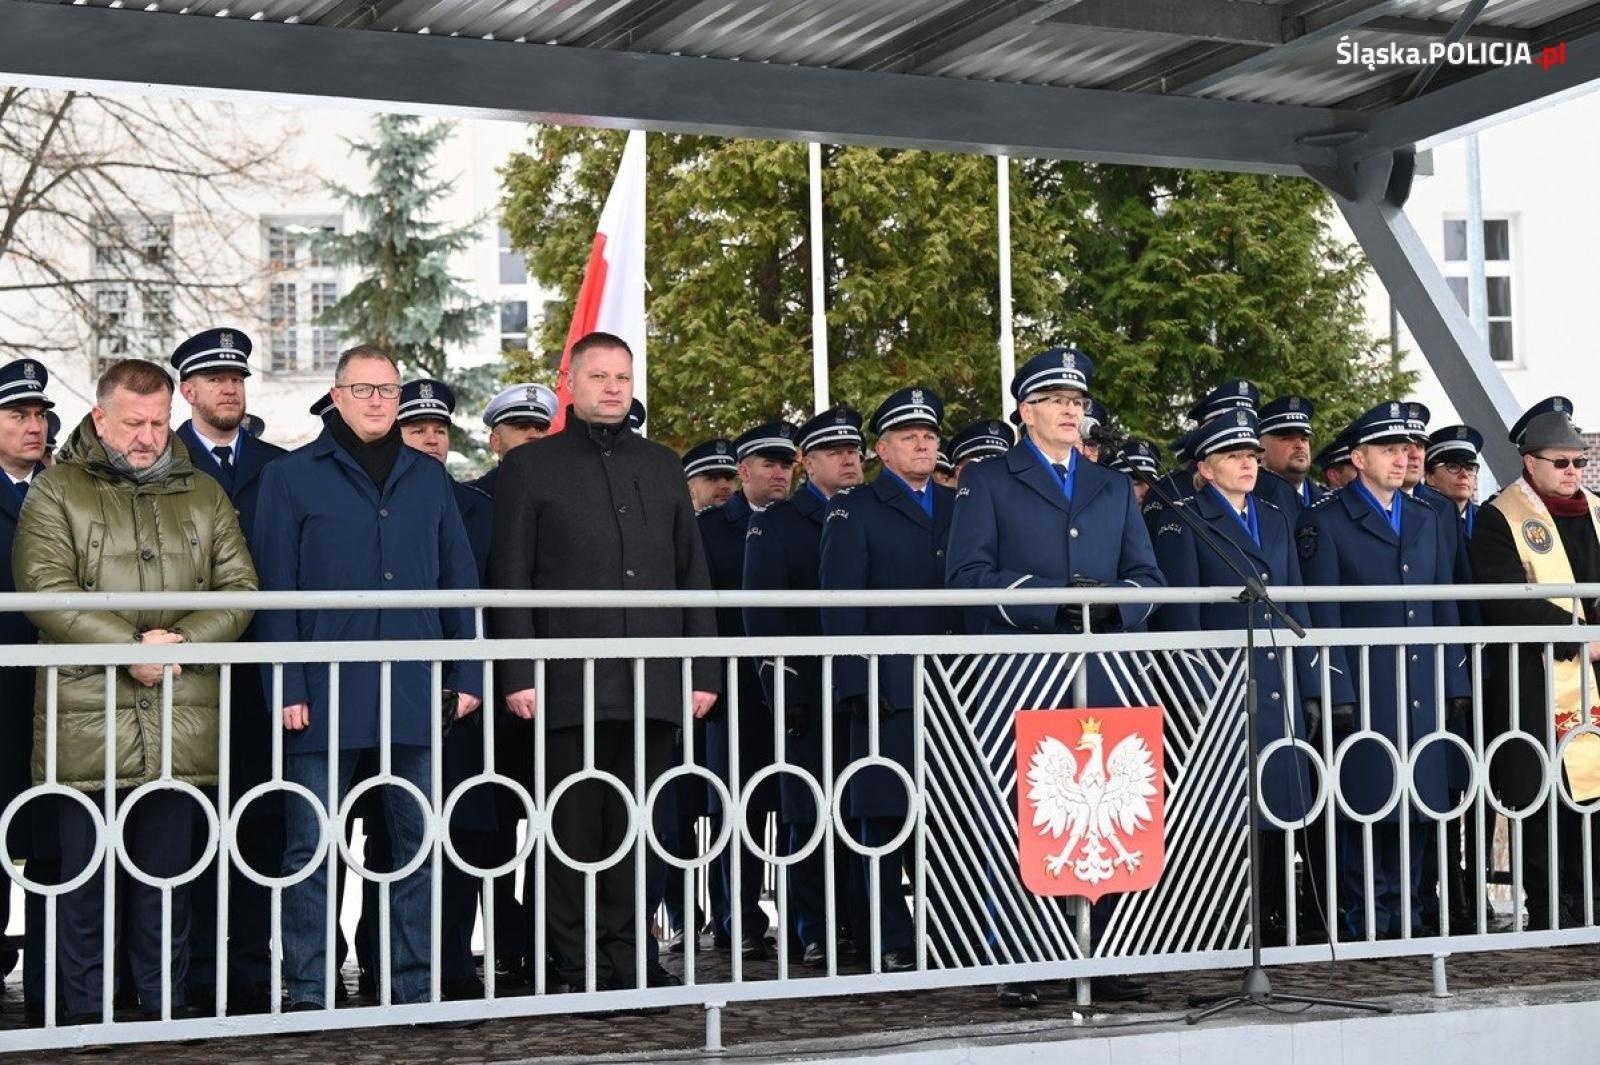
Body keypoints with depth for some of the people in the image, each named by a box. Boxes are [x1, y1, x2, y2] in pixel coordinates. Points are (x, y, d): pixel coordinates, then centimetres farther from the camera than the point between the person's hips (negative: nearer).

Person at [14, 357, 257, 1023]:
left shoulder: (202, 495, 15)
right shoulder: (57, 492, 4)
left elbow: (239, 587, 8)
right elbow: (45, 588, -8)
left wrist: (183, 642, -10)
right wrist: (130, 647, -16)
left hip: (180, 723, 3)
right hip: (85, 715, -3)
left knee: (168, 873, 9)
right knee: (84, 874, 2)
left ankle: (166, 1008, 18)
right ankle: (85, 1014, 13)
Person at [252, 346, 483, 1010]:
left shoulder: (429, 480, 13)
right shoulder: (291, 477, 4)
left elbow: (459, 581, 13)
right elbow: (275, 589, -1)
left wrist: (468, 674, 5)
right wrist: (288, 687, -8)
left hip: (415, 692, 3)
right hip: (327, 694, -3)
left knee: (419, 843, 7)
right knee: (312, 848, 0)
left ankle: (416, 983, 15)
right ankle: (308, 990, 8)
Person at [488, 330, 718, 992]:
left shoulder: (662, 466, 17)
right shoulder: (530, 467, 5)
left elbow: (692, 575, 16)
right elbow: (510, 580, 0)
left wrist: (703, 670, 8)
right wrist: (518, 676, -8)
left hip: (654, 684, 3)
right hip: (570, 684, -3)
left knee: (636, 826, 7)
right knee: (574, 829, 1)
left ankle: (626, 955, 16)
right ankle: (578, 964, 9)